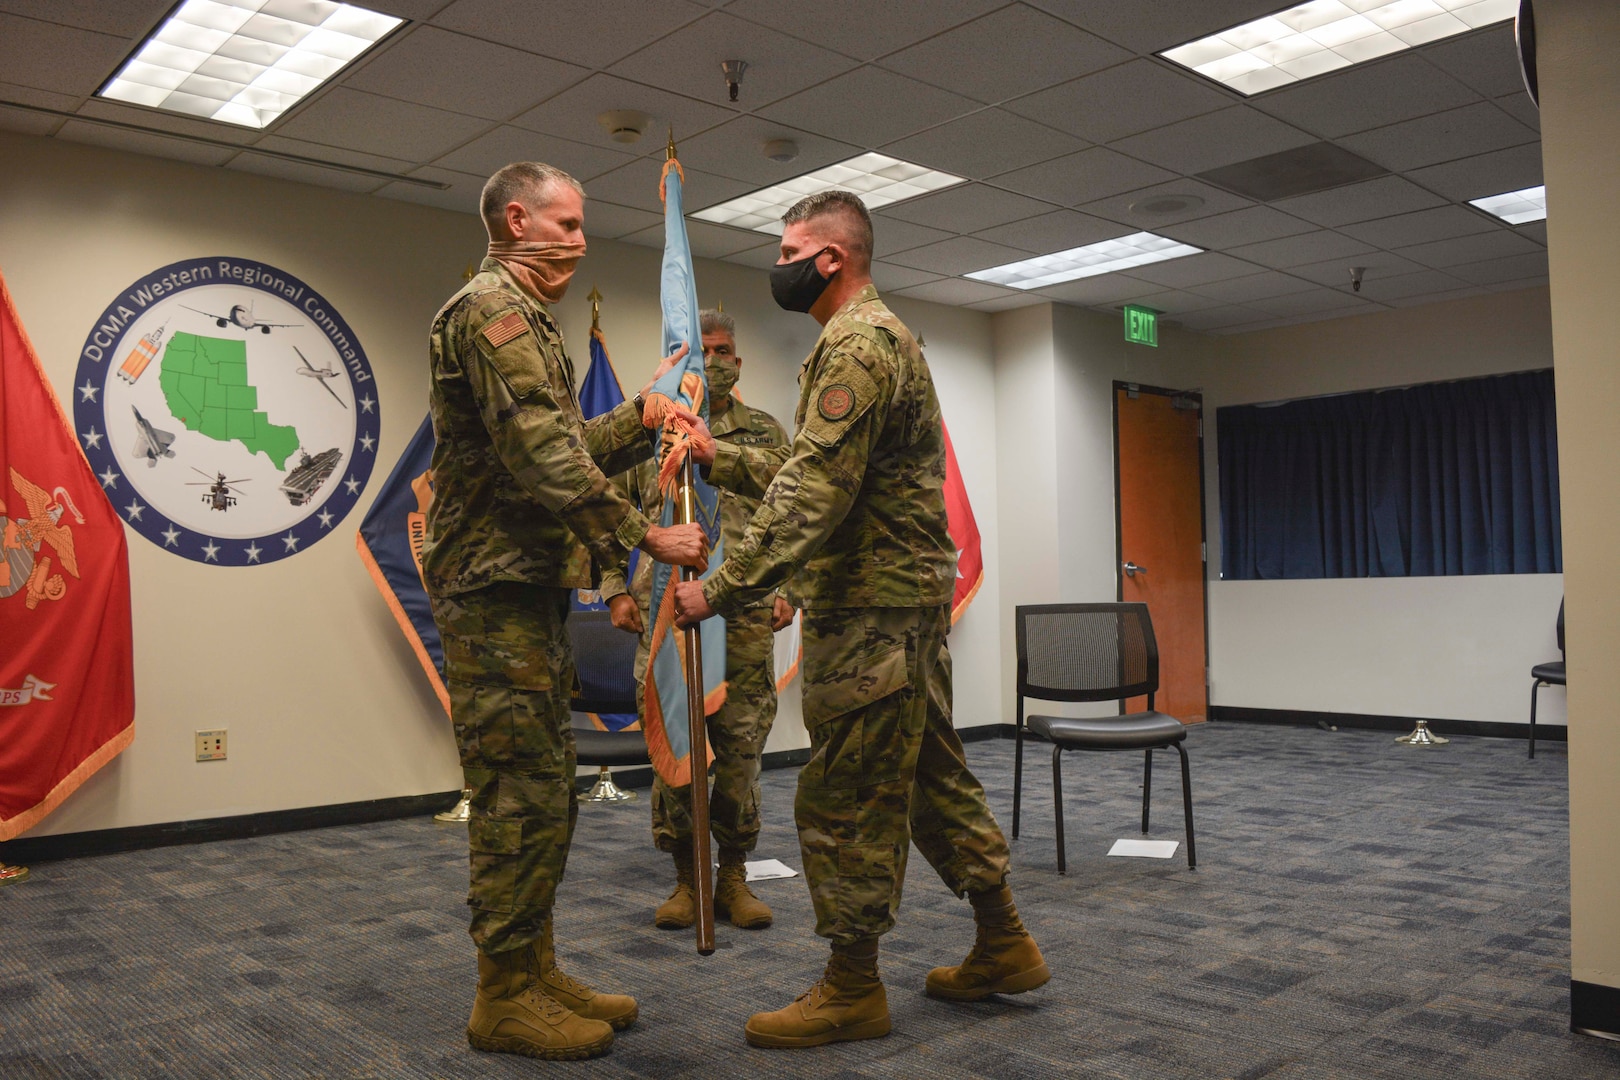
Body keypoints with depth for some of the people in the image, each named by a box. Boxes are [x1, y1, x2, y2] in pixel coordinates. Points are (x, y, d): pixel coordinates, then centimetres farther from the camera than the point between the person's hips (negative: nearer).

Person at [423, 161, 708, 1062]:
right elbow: (546, 458, -21)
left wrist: (648, 408, 16)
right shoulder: (491, 310, -11)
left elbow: (570, 446, 21)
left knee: (546, 789, 13)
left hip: (532, 590, 11)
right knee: (520, 792, -6)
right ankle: (505, 999, 5)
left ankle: (536, 970, 23)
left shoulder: (527, 320, 23)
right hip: (496, 589, -11)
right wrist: (646, 536, -19)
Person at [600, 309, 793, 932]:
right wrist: (616, 591, 2)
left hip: (747, 617, 1)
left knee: (741, 748, 4)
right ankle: (686, 878, 18)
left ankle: (734, 877, 19)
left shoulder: (765, 435, 11)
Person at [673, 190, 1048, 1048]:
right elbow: (808, 468, 21)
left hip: (869, 608, -11)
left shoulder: (855, 343, -14)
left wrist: (721, 589, -22)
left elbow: (812, 494, -24)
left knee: (846, 795, -2)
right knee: (931, 774, 17)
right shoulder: (879, 335, 20)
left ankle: (851, 987, 11)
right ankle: (1002, 945, 27)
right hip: (908, 596, 11)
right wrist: (715, 458, 14)